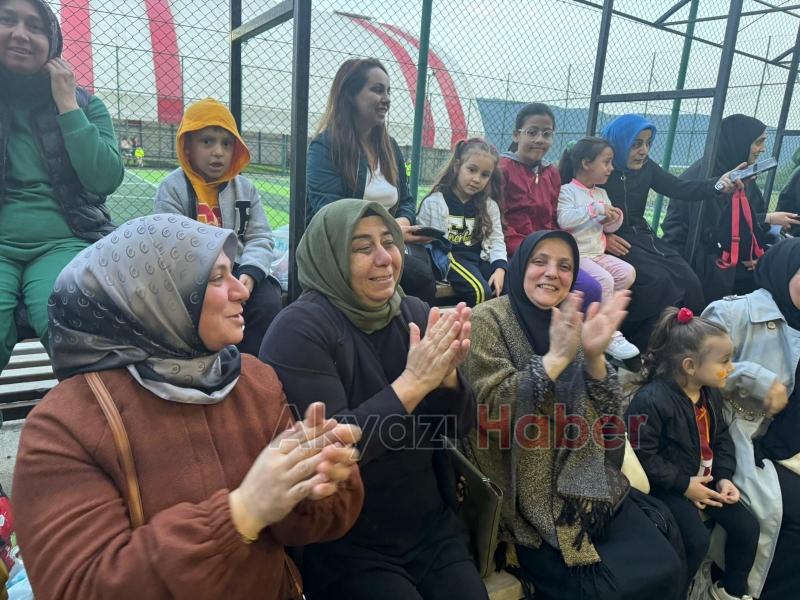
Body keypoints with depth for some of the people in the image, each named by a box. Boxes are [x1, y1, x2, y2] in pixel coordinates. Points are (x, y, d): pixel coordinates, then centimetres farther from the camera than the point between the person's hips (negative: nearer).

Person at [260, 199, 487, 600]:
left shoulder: (414, 313, 1)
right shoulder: (300, 328, -16)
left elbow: (459, 427, 0)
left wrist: (447, 376, -20)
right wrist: (413, 382, -26)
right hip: (347, 547, -4)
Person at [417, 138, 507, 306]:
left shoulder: (489, 206, 15)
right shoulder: (434, 202, 2)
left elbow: (496, 240, 9)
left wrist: (500, 268, -8)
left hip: (481, 258, 5)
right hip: (449, 257, -5)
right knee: (480, 291, -32)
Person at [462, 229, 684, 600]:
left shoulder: (573, 324, 9)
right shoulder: (488, 320, -8)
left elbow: (607, 417, 2)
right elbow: (491, 411, -19)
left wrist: (594, 357, -16)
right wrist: (555, 357, -26)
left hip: (588, 483, 6)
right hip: (529, 496, -5)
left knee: (664, 569, -3)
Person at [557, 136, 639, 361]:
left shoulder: (602, 193, 16)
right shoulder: (567, 191, -7)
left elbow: (609, 228, 19)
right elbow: (564, 219, -24)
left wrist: (614, 220, -5)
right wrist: (596, 209, -24)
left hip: (597, 253, 8)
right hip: (575, 255, -8)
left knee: (627, 272, -11)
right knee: (604, 280, -27)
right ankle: (608, 336, -15)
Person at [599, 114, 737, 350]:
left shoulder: (646, 167, 8)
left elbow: (680, 188, 0)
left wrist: (718, 184, -16)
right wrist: (603, 236, -20)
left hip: (641, 235, 7)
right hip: (612, 241, -6)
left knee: (688, 281, -9)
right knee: (657, 281, -25)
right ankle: (638, 346, -9)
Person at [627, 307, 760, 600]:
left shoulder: (711, 394, 2)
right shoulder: (651, 399, -27)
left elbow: (721, 438, 12)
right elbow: (642, 456, -25)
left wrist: (724, 476, -2)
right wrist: (684, 484, -21)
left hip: (706, 479, 8)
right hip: (669, 486, -8)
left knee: (747, 526, 5)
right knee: (697, 540, -19)